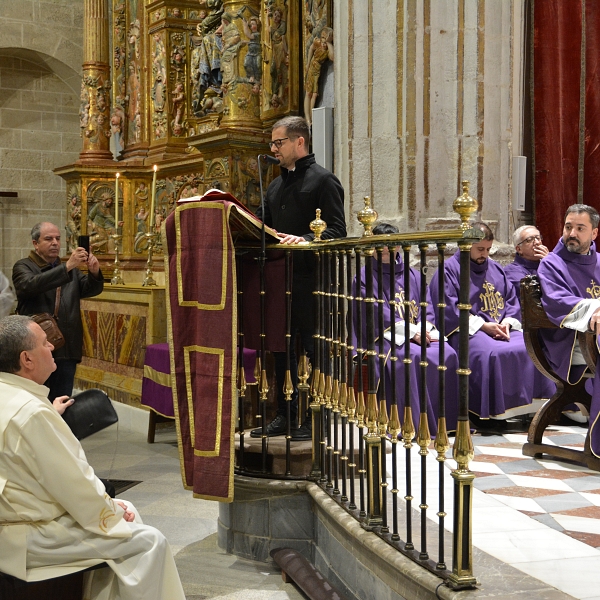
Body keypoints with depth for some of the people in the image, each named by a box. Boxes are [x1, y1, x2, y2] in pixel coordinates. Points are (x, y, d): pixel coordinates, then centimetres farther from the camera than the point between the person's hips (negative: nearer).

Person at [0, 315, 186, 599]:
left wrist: (110, 505, 9)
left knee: (126, 511, 21)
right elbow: (71, 483, -21)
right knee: (149, 541, -7)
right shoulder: (30, 413, -27)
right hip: (30, 539, -10)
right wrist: (111, 513, -4)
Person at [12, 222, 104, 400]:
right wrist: (67, 267, -31)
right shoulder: (23, 267, 0)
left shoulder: (71, 270, 16)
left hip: (67, 350, 4)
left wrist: (94, 272, -19)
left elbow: (91, 289, 4)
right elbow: (30, 285, -21)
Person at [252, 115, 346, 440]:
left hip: (310, 279, -8)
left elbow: (337, 230, -12)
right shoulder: (276, 185, 20)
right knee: (281, 349, 11)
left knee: (314, 349, -2)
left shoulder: (323, 180, -4)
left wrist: (304, 240, -26)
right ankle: (285, 415, 19)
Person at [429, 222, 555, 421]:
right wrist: (483, 325, -16)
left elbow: (511, 299, 18)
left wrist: (507, 322, -5)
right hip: (468, 330, -6)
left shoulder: (495, 268, 22)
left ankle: (530, 408, -15)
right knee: (492, 354, -36)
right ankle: (490, 413, -27)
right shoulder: (450, 269, 1)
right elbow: (449, 308, -10)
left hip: (502, 328, 6)